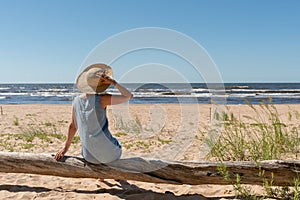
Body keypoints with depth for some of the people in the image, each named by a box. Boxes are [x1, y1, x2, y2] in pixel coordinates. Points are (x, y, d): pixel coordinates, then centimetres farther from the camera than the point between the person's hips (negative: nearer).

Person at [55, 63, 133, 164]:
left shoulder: (77, 100, -2)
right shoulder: (102, 99, -18)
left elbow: (73, 126, 6)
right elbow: (128, 96, -11)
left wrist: (65, 148, 17)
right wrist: (113, 82, -13)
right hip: (108, 154, -4)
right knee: (117, 148, 33)